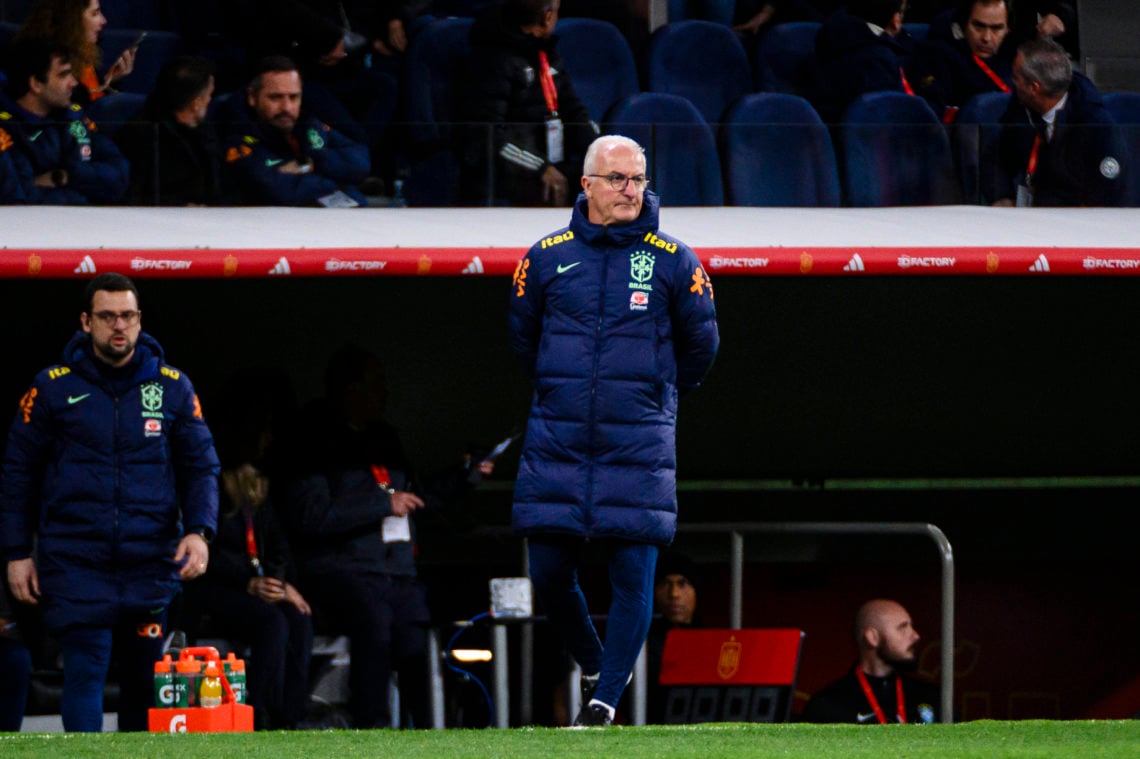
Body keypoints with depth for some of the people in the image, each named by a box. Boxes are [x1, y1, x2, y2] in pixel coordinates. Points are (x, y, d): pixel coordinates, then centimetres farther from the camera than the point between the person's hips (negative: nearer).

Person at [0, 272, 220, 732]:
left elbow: (201, 466, 11)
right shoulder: (53, 388, 4)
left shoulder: (172, 388, 8)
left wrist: (199, 531, -6)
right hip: (75, 563, -2)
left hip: (151, 561, 2)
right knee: (84, 671, -10)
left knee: (146, 678, 4)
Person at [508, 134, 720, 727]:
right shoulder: (547, 257, 4)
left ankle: (606, 698, 0)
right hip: (555, 446, 2)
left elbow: (701, 344, 12)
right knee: (548, 575, 3)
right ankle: (594, 665, 27)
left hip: (639, 449, -2)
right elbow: (521, 338, 18)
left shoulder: (673, 261, 0)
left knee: (633, 576, -7)